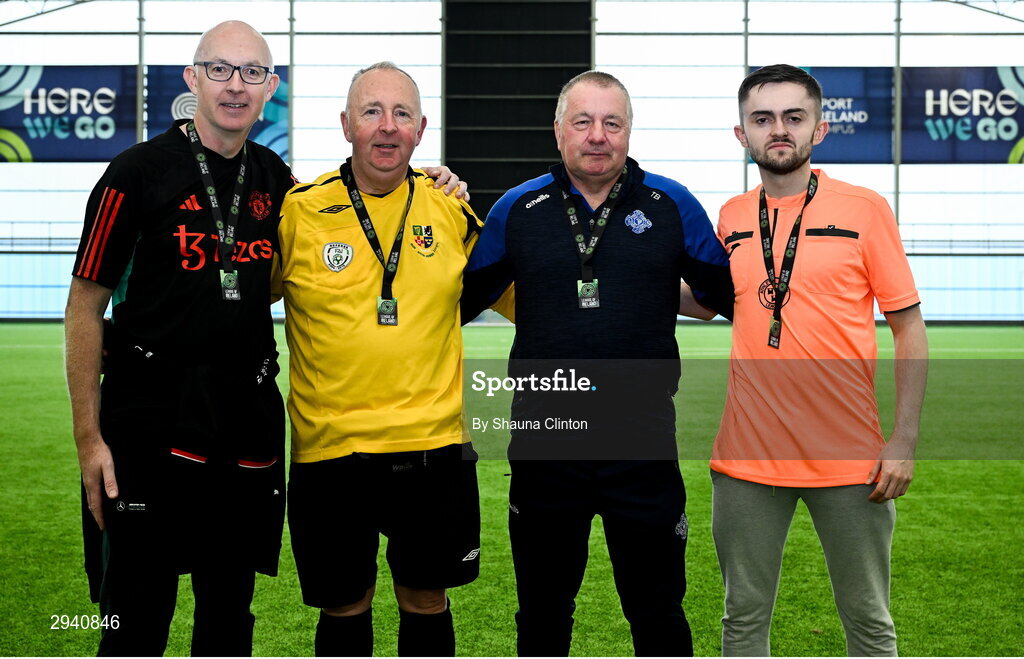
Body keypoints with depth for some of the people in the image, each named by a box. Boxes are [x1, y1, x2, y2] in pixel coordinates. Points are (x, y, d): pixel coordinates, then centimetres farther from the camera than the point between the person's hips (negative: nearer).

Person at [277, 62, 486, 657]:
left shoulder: (451, 212, 3)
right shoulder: (298, 212, -4)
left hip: (434, 446, 2)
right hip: (329, 448, -1)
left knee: (426, 601, 15)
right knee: (343, 608, 12)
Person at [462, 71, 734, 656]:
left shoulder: (672, 206, 1)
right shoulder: (518, 208, 4)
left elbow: (731, 295, 9)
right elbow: (462, 298, 12)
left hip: (643, 446, -1)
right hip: (544, 445, 1)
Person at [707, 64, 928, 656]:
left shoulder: (865, 209, -3)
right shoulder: (731, 217, 7)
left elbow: (909, 328, -2)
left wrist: (905, 441, -8)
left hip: (850, 455, -2)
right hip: (748, 454, 3)